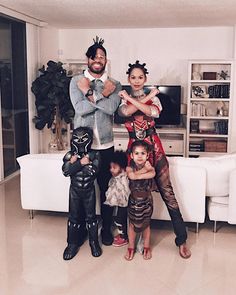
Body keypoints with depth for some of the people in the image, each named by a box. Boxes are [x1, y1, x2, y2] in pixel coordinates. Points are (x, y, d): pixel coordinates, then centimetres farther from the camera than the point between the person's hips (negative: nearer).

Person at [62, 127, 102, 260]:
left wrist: (75, 163, -21)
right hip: (74, 190, 1)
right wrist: (80, 163, -27)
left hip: (89, 190, -1)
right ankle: (72, 243, 21)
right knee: (73, 217, 8)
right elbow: (66, 171, -20)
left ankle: (94, 242, 24)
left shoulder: (94, 155, -9)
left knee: (91, 216, 8)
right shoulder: (70, 155, -6)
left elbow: (93, 171, -23)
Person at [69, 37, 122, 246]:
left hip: (105, 145, 0)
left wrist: (90, 92, -15)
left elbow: (111, 108, -15)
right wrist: (102, 94, -15)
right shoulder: (76, 81, 2)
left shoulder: (114, 85, 3)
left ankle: (106, 228, 26)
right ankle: (79, 227, 26)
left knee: (106, 188, 9)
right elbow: (80, 108, -13)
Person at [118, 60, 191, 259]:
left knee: (166, 190, -3)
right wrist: (148, 96, -9)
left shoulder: (153, 97, 8)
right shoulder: (123, 99, 8)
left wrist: (130, 98, -10)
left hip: (153, 147, -1)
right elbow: (126, 111, -16)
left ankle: (182, 239, 4)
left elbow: (154, 112, -15)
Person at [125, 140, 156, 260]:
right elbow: (132, 175, -35)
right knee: (132, 224, 13)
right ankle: (131, 247, 31)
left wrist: (138, 174, -28)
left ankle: (146, 247, 34)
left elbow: (152, 174, -35)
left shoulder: (149, 167, -12)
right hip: (133, 200, 0)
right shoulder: (129, 168, -14)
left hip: (146, 201, 0)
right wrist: (145, 169, -27)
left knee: (146, 224, 15)